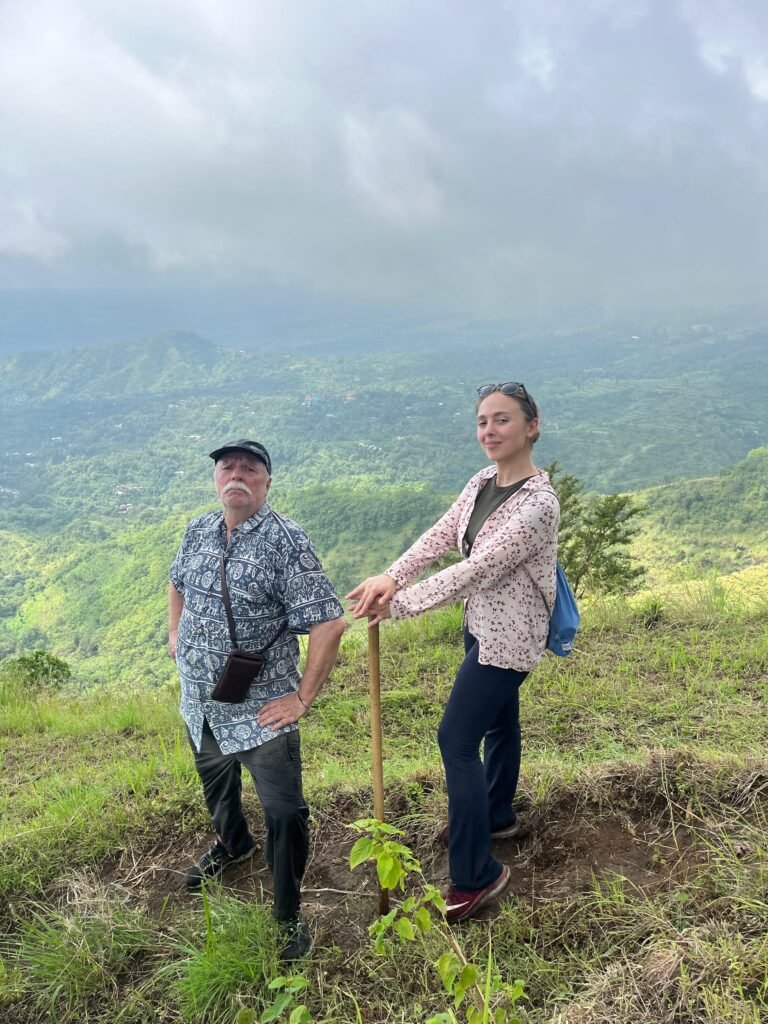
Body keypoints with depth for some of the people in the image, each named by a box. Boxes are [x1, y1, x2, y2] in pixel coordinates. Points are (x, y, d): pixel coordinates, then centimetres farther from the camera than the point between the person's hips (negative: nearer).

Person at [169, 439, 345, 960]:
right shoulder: (198, 530, 0)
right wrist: (175, 634, 12)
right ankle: (233, 843, 61)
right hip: (200, 703, 7)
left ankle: (289, 917, 24)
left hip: (261, 712, -6)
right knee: (215, 783, 30)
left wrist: (303, 697, -20)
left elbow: (329, 623, -23)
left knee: (284, 814, 0)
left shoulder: (285, 540, -21)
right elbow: (178, 583, 22)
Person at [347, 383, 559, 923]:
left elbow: (475, 569, -29)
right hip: (482, 624, 9)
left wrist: (397, 603, -25)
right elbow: (439, 536, -3)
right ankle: (496, 815, 48)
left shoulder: (537, 504, -27)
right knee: (498, 719, 25)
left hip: (508, 636, -8)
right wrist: (391, 577, -20)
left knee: (456, 739, -5)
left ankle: (476, 875, 9)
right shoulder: (484, 481, 0)